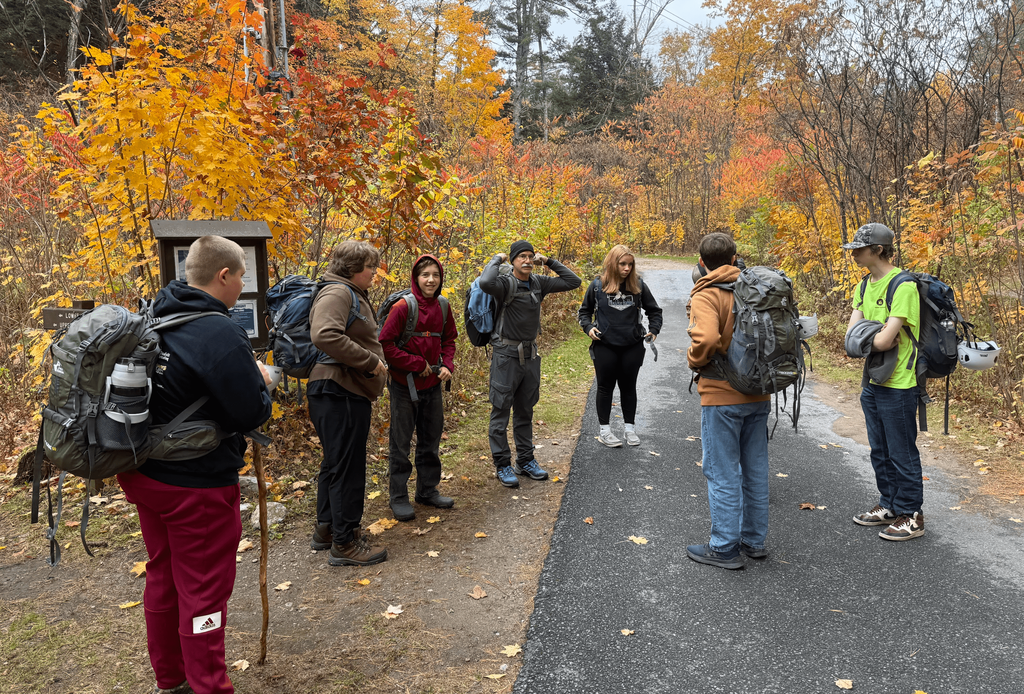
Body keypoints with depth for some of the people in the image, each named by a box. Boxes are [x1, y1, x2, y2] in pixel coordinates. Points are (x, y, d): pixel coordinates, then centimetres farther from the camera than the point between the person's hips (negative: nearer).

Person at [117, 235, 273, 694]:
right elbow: (251, 415, -22)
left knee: (162, 577, 22)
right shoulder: (219, 333, -23)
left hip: (143, 473, 9)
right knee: (203, 591, 5)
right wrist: (262, 382, -2)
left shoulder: (154, 318, 3)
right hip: (196, 486, -9)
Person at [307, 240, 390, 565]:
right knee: (347, 467, -3)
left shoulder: (354, 295, 21)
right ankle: (344, 543, 8)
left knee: (336, 464, 19)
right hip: (338, 393, -11)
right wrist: (371, 361, -24)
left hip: (348, 393, 11)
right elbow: (325, 335, -31)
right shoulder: (337, 293, -14)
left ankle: (326, 529, 33)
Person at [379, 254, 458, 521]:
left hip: (432, 384, 6)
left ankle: (428, 490, 32)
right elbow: (385, 343, -17)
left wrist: (447, 365, -3)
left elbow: (448, 340, 14)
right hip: (404, 384, -6)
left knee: (431, 439, 16)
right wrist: (417, 364, -16)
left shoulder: (442, 307, 2)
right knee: (401, 442, 5)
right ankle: (398, 497, 17)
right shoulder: (403, 306, -16)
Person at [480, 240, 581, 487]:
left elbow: (572, 281, 10)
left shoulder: (538, 283, 6)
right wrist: (496, 260, -18)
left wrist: (549, 261, 5)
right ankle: (502, 466, 12)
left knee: (525, 411, 16)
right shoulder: (505, 284, -13)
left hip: (530, 355, 7)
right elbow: (485, 283, -36)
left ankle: (525, 461, 28)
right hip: (507, 355, -6)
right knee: (501, 412, 1)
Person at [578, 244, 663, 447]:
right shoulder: (597, 286, -3)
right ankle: (604, 430, 17)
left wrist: (654, 330, -2)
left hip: (632, 347, 1)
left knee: (628, 386, 11)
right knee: (605, 386, 7)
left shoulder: (638, 286, 1)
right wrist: (589, 327, -7)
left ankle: (630, 429, 23)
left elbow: (654, 310, 12)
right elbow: (585, 310, 10)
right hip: (605, 346, -1)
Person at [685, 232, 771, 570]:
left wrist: (694, 360, -10)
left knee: (723, 473, 3)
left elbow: (706, 339, -30)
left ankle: (725, 548, 12)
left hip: (722, 396, -6)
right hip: (758, 394, 7)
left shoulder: (705, 294, -14)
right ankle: (754, 540, 28)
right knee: (755, 469, 16)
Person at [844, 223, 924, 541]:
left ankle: (911, 516, 17)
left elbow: (884, 340, -26)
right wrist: (876, 338, -16)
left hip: (898, 385, -8)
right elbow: (851, 335, 1)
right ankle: (889, 505, 34)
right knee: (880, 451, 19)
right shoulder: (864, 287, 9)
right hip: (872, 381, 8)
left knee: (902, 453, 3)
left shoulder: (903, 286, -19)